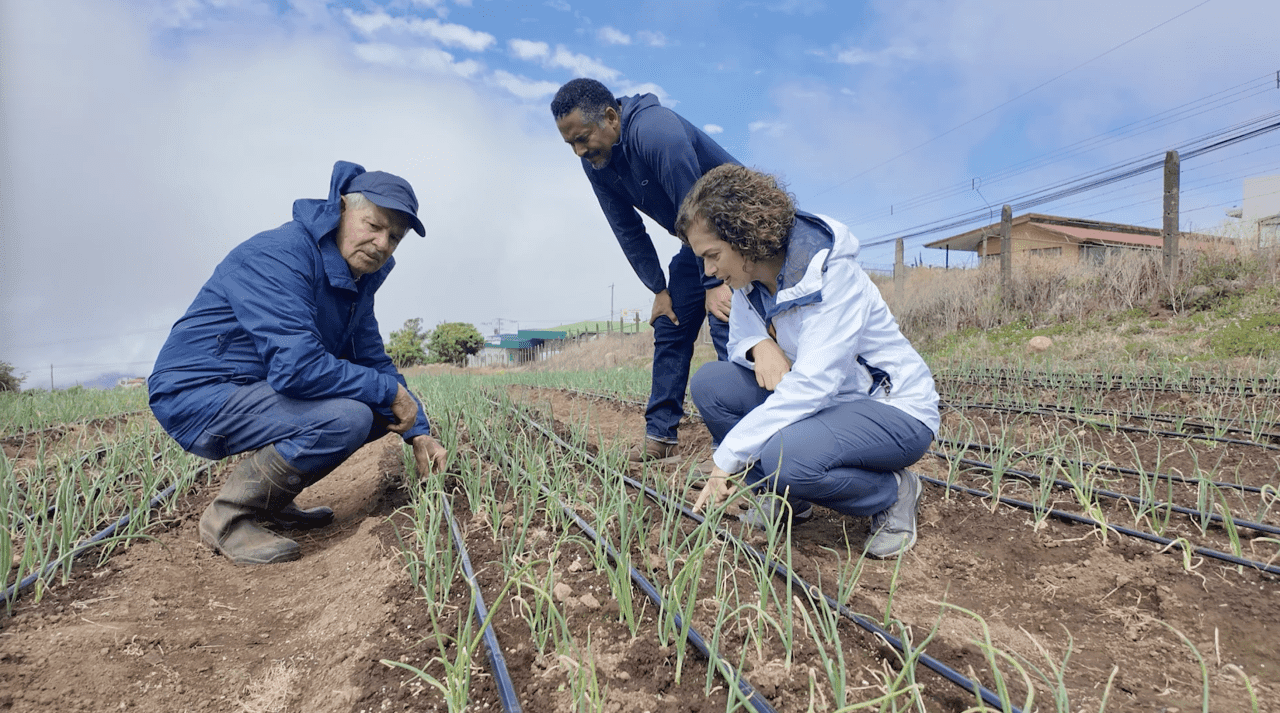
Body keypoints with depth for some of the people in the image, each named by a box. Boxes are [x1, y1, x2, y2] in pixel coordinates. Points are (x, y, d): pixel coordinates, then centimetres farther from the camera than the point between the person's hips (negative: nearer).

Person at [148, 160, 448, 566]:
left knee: (378, 409, 5)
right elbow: (297, 367, -33)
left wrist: (418, 432, 1)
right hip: (198, 395, -9)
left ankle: (271, 500, 13)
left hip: (255, 394, 9)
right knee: (346, 418, -28)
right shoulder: (280, 255, -22)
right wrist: (389, 391, -22)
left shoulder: (357, 281, 7)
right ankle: (227, 517, -8)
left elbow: (375, 362, 12)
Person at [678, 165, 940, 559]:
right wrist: (759, 346, -19)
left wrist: (727, 459, -31)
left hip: (895, 410, -7)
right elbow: (739, 339, 8)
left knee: (787, 455, -35)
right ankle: (788, 497, 6)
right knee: (710, 383, -8)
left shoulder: (832, 275, -26)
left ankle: (894, 491, -5)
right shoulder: (752, 276, -3)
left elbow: (811, 385, -33)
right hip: (822, 402, 8)